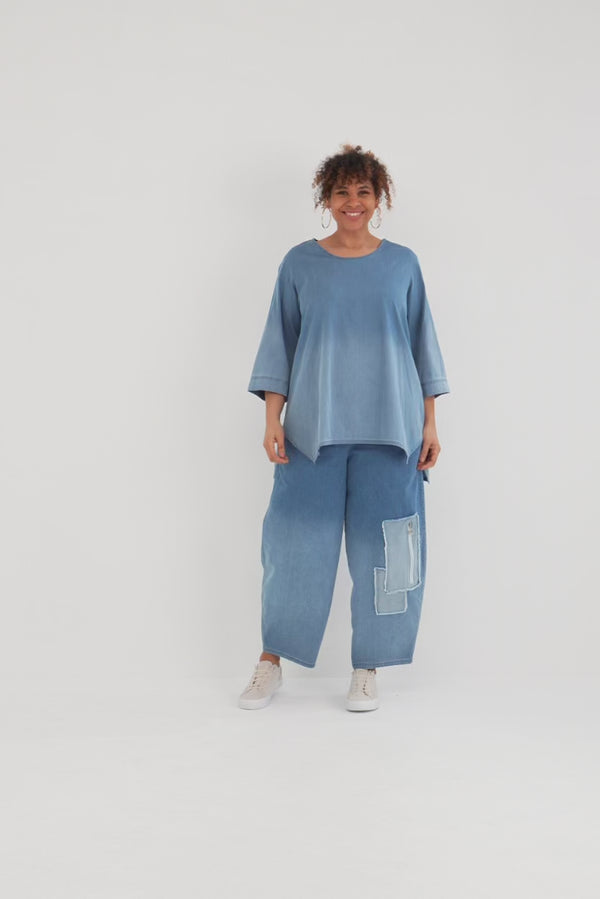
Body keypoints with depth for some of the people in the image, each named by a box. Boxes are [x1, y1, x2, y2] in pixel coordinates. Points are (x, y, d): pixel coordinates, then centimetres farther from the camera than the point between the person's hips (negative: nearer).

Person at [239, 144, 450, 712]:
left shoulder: (402, 264, 7)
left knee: (380, 547, 3)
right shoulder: (300, 263, 5)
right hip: (314, 429, -1)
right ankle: (271, 662, 17)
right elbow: (279, 344, 6)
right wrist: (272, 420, -2)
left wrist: (430, 424, 5)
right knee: (296, 543, 1)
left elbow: (421, 344, 10)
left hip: (389, 430, 1)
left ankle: (366, 671, 16)